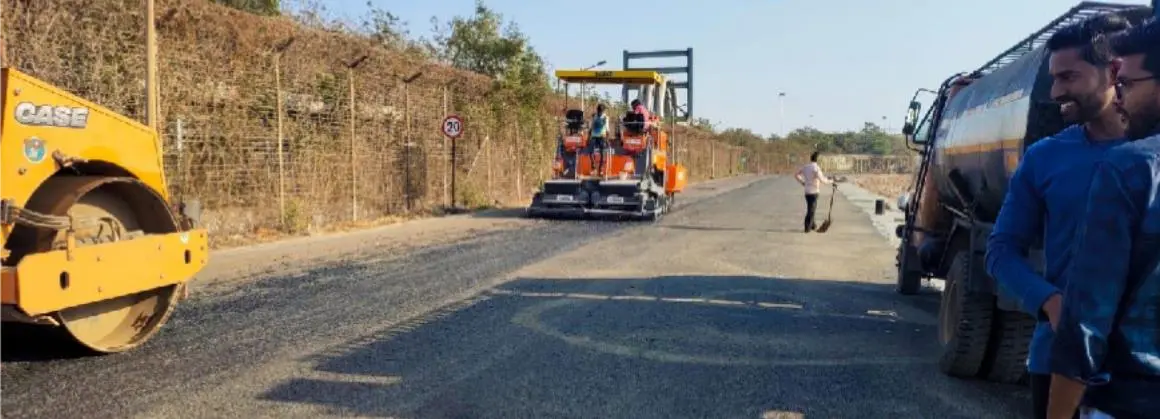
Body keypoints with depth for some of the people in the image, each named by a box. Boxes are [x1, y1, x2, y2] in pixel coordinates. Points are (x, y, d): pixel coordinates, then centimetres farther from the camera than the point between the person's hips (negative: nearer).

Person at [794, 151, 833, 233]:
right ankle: (807, 228, 2)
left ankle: (813, 225, 27)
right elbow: (822, 179, -24)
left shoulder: (805, 166, 6)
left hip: (807, 190, 7)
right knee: (811, 209, 1)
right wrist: (830, 181, -7)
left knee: (811, 208, 19)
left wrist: (802, 183, 21)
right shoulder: (816, 168, -17)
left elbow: (796, 175, 13)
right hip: (813, 191, -7)